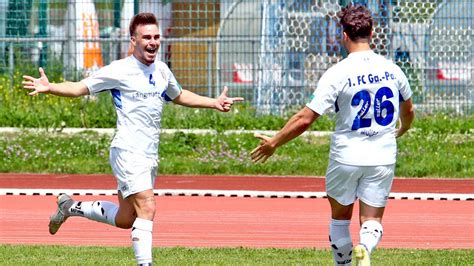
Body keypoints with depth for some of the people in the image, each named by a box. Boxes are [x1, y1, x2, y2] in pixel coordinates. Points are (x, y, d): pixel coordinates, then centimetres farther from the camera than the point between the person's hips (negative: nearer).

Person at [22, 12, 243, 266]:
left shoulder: (162, 71, 11)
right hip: (128, 152, -7)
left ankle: (71, 207, 34)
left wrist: (214, 103, 26)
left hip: (150, 156, 7)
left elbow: (179, 95, 30)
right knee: (147, 209, -20)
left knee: (125, 219, 14)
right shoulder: (119, 70, -10)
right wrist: (48, 88, -25)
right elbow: (80, 87, -8)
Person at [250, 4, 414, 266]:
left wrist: (274, 142, -2)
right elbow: (408, 112, 17)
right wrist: (401, 131, 40)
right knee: (372, 222, 4)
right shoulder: (391, 70, 0)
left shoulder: (337, 74, -14)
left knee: (340, 217, 18)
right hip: (383, 157, 2)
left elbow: (305, 119, -15)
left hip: (346, 157, -2)